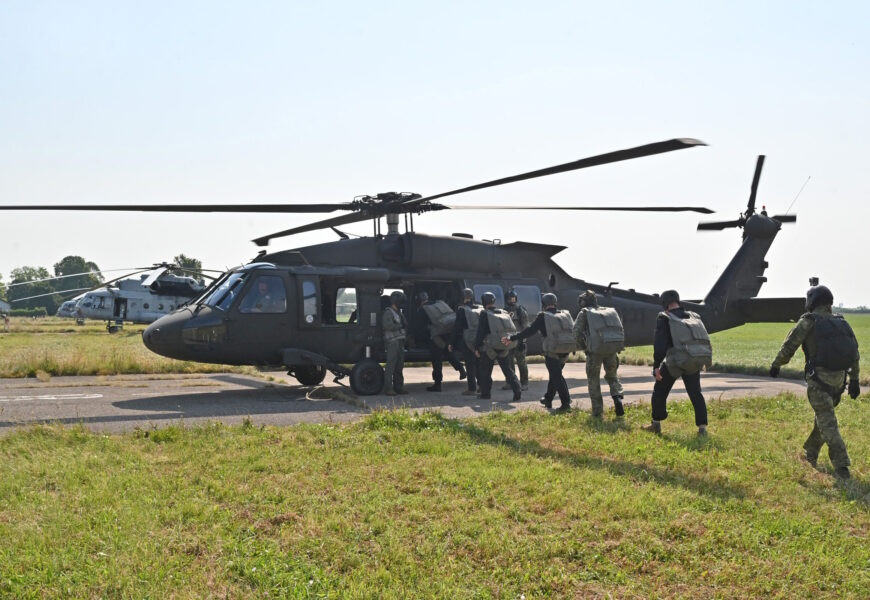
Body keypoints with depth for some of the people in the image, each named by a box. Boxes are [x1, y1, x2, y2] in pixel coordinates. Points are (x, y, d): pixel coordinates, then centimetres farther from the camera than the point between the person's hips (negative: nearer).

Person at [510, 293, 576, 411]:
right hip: (566, 351, 6)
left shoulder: (543, 316, -4)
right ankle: (548, 399, 33)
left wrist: (512, 338, -1)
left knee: (557, 377, -1)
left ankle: (566, 403, -9)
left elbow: (530, 331, -6)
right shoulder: (565, 314, 13)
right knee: (555, 375, 21)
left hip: (552, 351, -6)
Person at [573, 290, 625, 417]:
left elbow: (577, 332, -2)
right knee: (612, 375, 23)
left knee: (593, 379, 12)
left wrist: (583, 347, 9)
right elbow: (621, 331, 15)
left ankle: (597, 411, 10)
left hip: (596, 349, -3)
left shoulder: (584, 313, 9)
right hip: (613, 348, 4)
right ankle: (617, 398, -2)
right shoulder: (611, 311, 22)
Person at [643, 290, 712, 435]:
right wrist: (703, 362, 26)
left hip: (676, 359, -4)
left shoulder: (664, 318, 0)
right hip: (695, 362, 4)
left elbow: (660, 343, -10)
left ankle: (656, 424, 21)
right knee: (695, 393, 16)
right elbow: (704, 340, 16)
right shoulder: (693, 316, 16)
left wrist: (656, 366, -11)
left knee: (660, 390, 14)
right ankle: (702, 427, 7)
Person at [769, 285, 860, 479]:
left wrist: (776, 365, 12)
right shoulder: (842, 322, 12)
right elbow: (855, 354, 15)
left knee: (827, 422, -6)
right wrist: (854, 379, 21)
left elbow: (789, 346, -3)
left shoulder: (808, 321, -5)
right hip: (839, 379, 6)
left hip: (819, 379, -6)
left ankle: (841, 466, -14)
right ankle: (810, 455, 34)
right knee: (823, 415, 21)